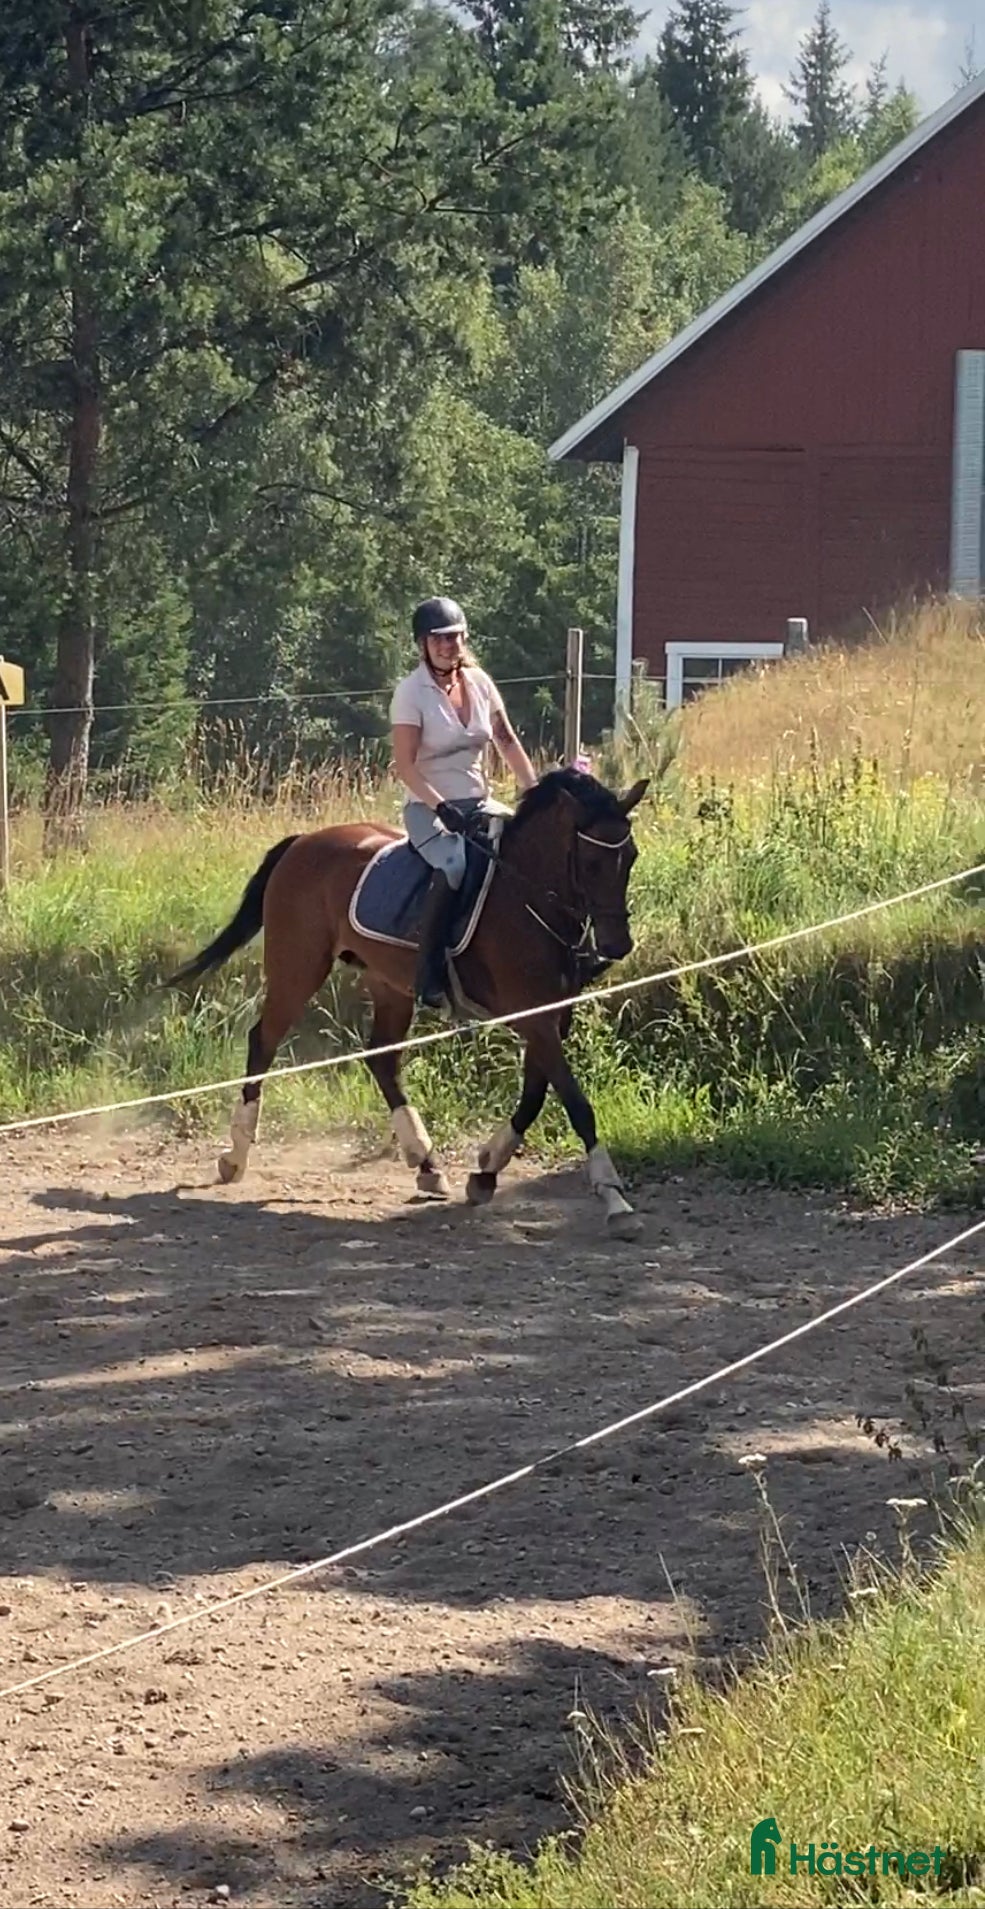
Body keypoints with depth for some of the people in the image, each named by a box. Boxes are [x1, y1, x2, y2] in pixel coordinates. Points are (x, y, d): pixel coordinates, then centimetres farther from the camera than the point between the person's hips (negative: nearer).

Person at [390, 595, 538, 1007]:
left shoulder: (479, 683, 7)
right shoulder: (412, 692, -10)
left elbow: (508, 743, 14)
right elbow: (405, 765, -14)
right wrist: (442, 808, -24)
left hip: (478, 803, 6)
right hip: (428, 807, -6)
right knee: (454, 865, -36)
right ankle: (429, 974, -31)